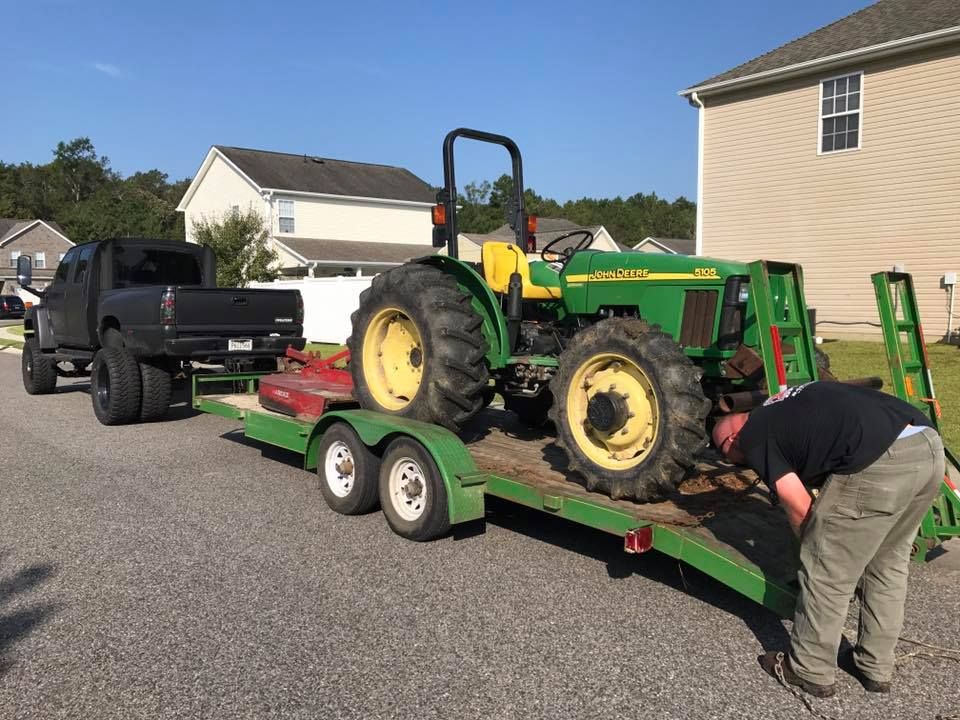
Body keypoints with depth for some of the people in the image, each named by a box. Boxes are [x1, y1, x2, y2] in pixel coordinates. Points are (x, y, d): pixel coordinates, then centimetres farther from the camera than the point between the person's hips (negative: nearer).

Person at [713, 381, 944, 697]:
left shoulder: (753, 438, 7)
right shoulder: (790, 405, 31)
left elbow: (799, 508, 3)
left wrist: (813, 542, 25)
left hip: (880, 463, -9)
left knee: (828, 573, 8)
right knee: (889, 565, 23)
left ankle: (810, 671, 24)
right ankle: (876, 667, 37)